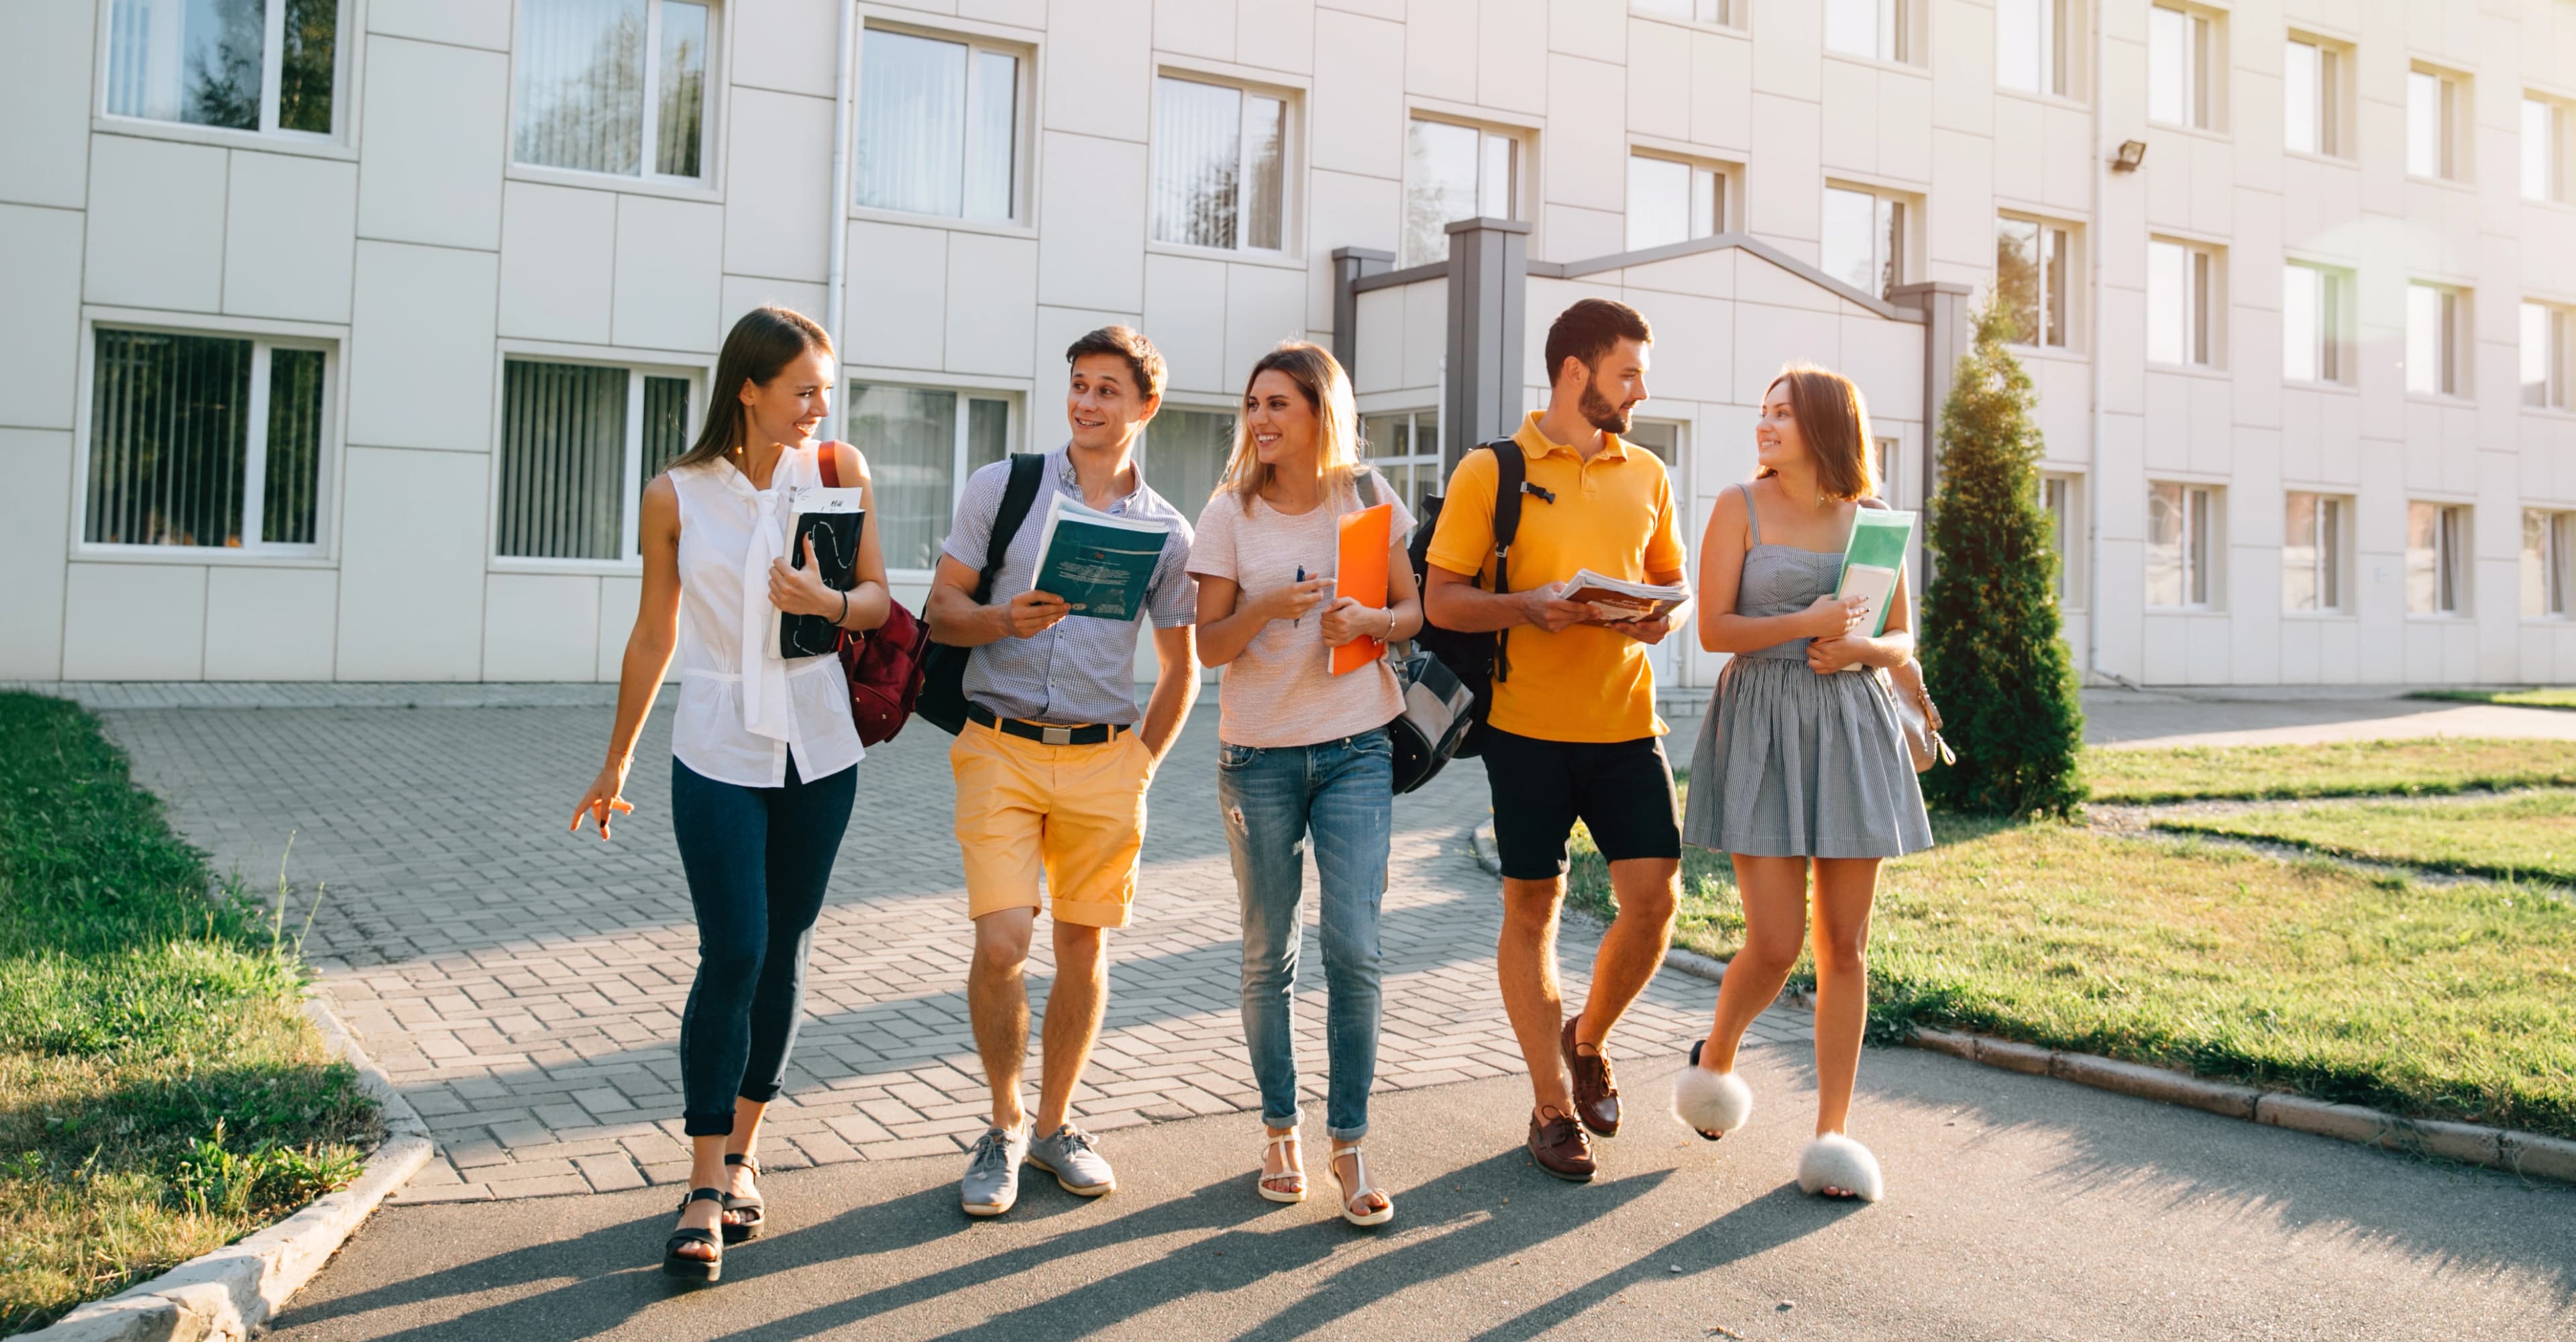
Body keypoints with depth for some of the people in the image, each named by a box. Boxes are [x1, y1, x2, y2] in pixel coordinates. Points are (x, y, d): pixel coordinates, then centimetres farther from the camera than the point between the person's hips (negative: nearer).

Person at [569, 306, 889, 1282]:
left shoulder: (838, 470, 0)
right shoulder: (675, 496, -4)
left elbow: (879, 599, 1)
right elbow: (654, 634, 6)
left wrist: (828, 604, -22)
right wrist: (616, 763, 13)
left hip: (818, 749, 2)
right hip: (719, 751, -2)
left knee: (785, 954, 9)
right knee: (731, 956, -9)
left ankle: (742, 1154, 26)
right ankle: (705, 1193, 0)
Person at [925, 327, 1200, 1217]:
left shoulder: (1167, 531, 8)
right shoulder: (1001, 488, 4)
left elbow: (1180, 668, 15)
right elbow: (940, 610, 4)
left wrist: (1141, 764, 6)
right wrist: (1006, 619, -16)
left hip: (1102, 758, 2)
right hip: (1000, 749, -2)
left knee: (1085, 947, 7)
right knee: (1001, 944, -11)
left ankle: (1055, 1123, 26)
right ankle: (1003, 1125, 12)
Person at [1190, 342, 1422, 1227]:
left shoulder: (1367, 498, 4)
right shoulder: (1231, 512, 1)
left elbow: (1413, 612, 9)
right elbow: (1209, 645, -2)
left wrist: (1370, 620, -13)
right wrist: (1269, 606, -21)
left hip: (1356, 750, 0)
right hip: (1258, 754, 0)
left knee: (1353, 948, -7)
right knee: (1268, 955, 7)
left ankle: (1349, 1145, 6)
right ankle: (1279, 1132, 23)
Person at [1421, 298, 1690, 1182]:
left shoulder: (1647, 476, 11)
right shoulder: (1491, 472, -2)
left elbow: (1671, 580, 20)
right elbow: (1441, 600, -3)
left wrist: (1664, 616, -3)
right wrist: (1527, 606, -20)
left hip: (1626, 721, 4)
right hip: (1528, 724, -3)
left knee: (1655, 897, -3)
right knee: (1532, 907, 5)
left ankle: (1587, 1039, 26)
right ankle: (1552, 1106, 18)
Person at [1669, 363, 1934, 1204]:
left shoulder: (1871, 519, 8)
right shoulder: (1740, 508, 1)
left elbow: (1904, 641, 12)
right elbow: (1713, 629, -5)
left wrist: (1862, 647, -9)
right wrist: (1805, 625, -17)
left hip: (1852, 729, 3)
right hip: (1763, 729, -3)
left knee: (1844, 943, 4)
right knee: (1775, 943, -8)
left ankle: (1832, 1132, 13)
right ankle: (1715, 1057, 24)